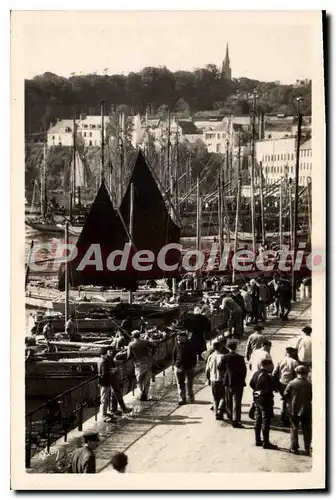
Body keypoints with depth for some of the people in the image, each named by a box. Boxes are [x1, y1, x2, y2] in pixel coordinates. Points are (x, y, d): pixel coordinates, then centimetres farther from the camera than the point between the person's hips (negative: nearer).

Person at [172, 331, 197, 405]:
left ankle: (191, 396, 25)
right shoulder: (177, 344, 1)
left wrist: (193, 365, -3)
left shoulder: (190, 345, -4)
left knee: (189, 383, 7)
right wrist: (174, 364, 3)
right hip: (179, 367, 2)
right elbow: (174, 355, 8)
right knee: (180, 384, 4)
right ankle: (182, 398, 11)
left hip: (189, 366, -2)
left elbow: (194, 355, 1)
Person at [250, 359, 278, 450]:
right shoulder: (267, 376, -23)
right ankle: (266, 443, 2)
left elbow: (251, 384, 13)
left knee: (258, 420, 16)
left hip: (257, 400, 9)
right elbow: (271, 388, -23)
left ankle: (258, 440, 25)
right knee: (266, 421, -2)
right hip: (265, 401, -9)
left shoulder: (256, 374, 4)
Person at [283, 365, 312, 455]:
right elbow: (311, 397, -4)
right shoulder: (309, 384, -10)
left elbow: (285, 395, -5)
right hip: (306, 410, 0)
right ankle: (307, 448, 11)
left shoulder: (292, 383, -10)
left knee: (294, 429, 10)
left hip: (293, 410, 0)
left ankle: (294, 448, 10)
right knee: (307, 430, 10)